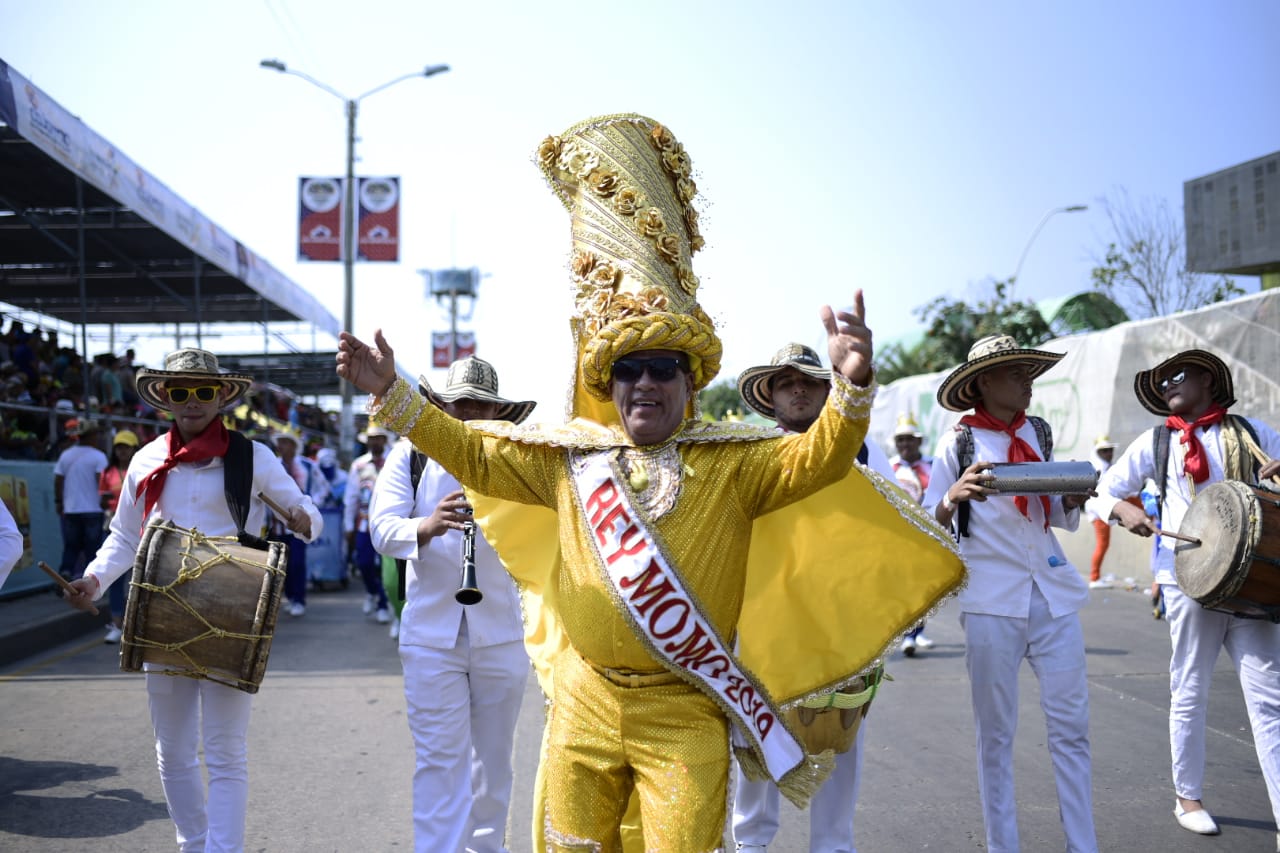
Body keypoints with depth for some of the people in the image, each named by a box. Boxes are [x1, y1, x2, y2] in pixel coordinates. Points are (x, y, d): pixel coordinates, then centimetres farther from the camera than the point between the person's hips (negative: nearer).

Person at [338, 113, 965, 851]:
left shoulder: (732, 462, -5)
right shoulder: (568, 458, 4)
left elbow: (818, 458, -17)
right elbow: (471, 453, 7)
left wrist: (853, 385, -36)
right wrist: (392, 394, 0)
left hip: (684, 716, -3)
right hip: (582, 705, 3)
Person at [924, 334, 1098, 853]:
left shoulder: (1038, 433, 10)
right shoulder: (959, 442, -2)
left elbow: (1059, 516, 19)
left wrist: (1074, 500, -3)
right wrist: (953, 497, -25)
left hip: (1053, 594, 4)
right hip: (991, 600, -4)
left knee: (1071, 727, 5)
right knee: (996, 734, 5)